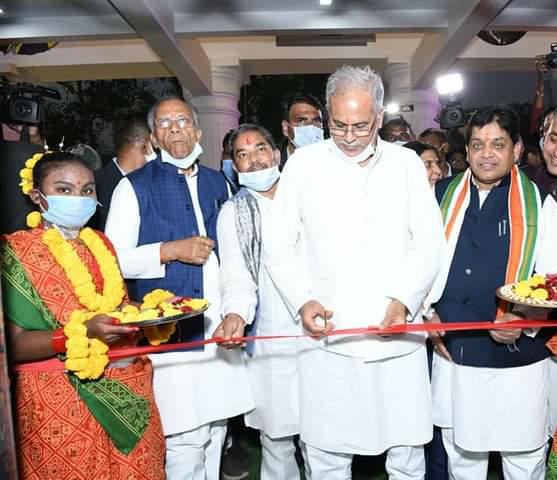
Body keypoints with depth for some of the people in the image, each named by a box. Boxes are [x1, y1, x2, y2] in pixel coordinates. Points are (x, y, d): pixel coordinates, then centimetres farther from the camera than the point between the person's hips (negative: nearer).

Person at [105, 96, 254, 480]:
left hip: (220, 323, 5)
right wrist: (171, 251, -17)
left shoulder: (218, 183, 13)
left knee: (216, 426, 14)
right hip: (171, 329, -5)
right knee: (184, 437, -3)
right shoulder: (135, 187, -1)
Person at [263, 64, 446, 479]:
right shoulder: (304, 164, 4)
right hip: (328, 337, -1)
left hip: (398, 336, 1)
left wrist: (404, 300, -9)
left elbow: (430, 244, 6)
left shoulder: (407, 163, 8)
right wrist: (303, 301, -9)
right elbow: (278, 247, 6)